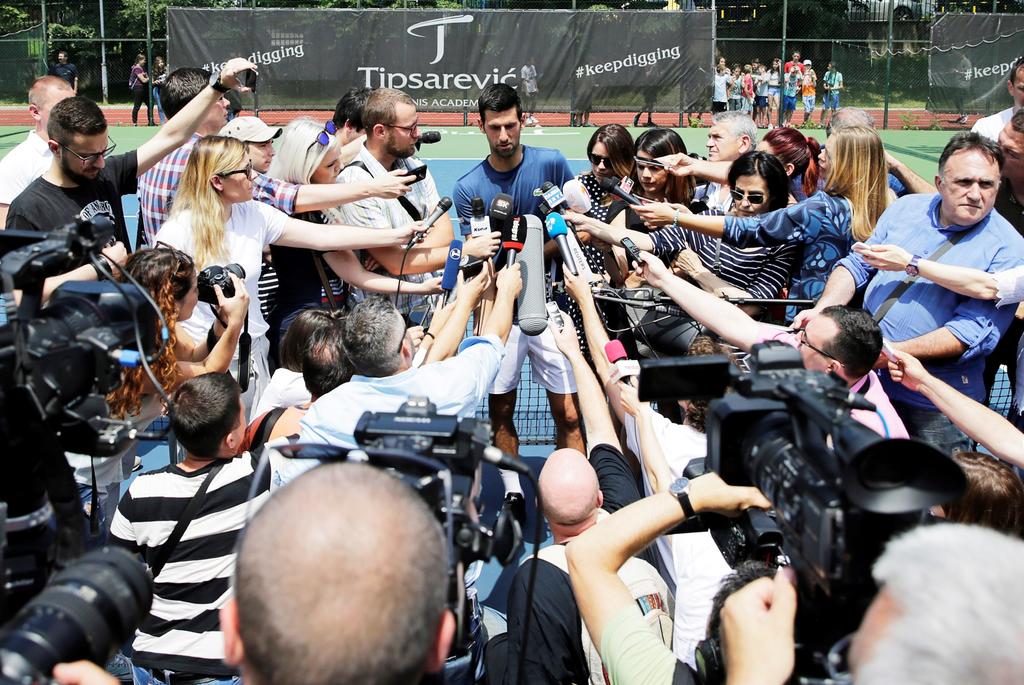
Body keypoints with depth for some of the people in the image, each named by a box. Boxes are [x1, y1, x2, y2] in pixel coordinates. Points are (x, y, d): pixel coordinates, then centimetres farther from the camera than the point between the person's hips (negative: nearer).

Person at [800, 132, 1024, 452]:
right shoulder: (906, 208, 4)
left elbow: (974, 332, -20)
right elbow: (858, 264, 8)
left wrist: (892, 352, -27)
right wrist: (821, 310, -11)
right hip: (864, 376, 4)